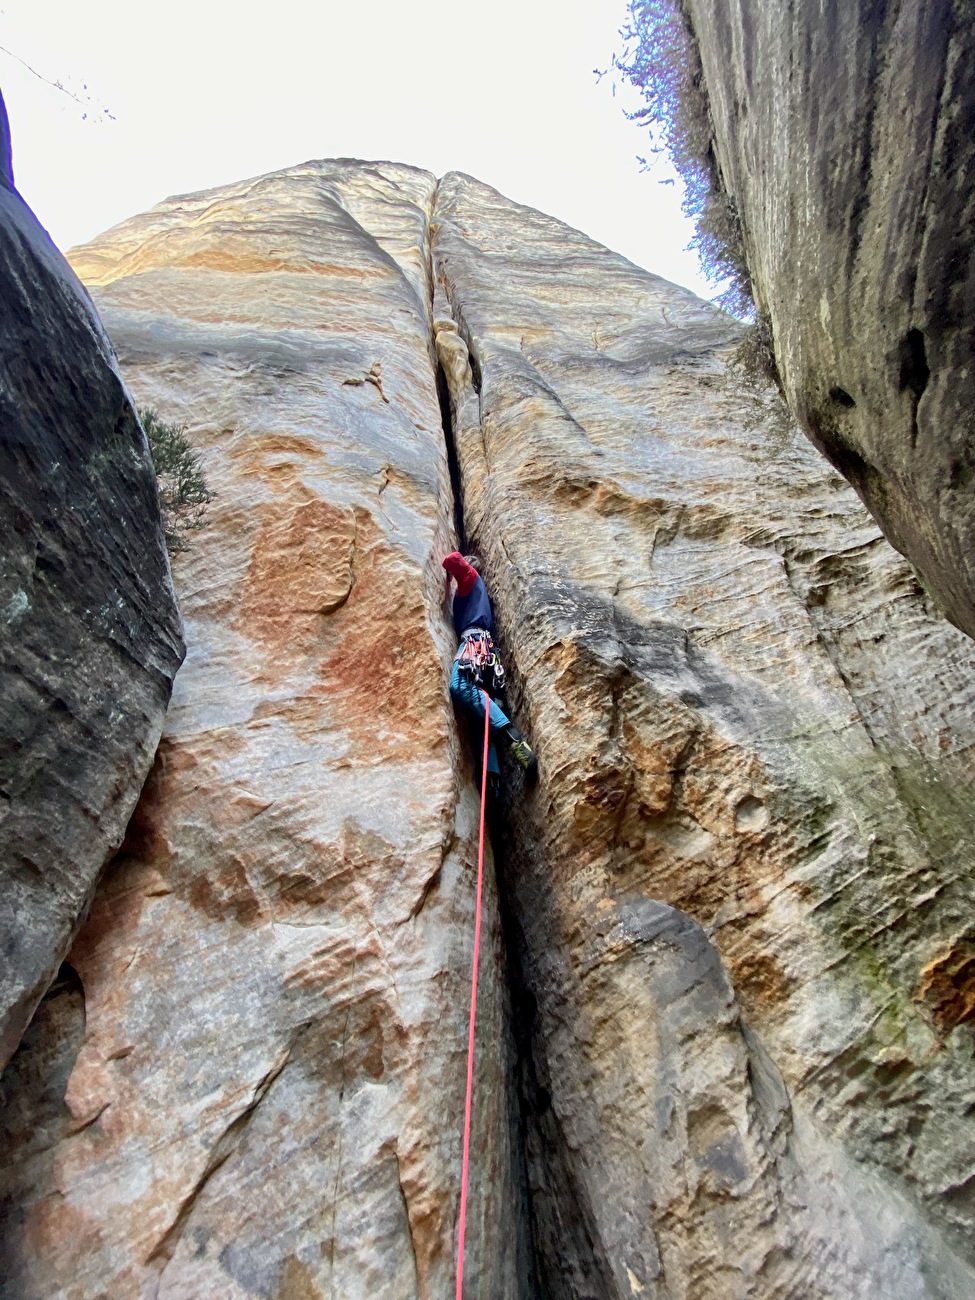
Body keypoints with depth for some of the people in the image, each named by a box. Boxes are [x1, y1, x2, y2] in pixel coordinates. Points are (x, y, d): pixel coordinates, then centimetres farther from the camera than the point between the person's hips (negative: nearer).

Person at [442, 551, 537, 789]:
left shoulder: (471, 577, 19)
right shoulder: (475, 592, 41)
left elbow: (454, 558, 2)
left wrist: (446, 571, 21)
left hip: (474, 640, -9)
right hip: (482, 645, 9)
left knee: (459, 686, -36)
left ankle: (511, 734, -44)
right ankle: (492, 778, -20)